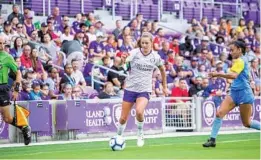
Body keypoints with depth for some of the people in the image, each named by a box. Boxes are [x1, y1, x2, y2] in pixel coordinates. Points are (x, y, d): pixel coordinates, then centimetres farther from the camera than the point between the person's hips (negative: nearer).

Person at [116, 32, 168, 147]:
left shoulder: (155, 57, -2)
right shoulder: (135, 53, -10)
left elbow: (162, 69, 17)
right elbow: (124, 61, -30)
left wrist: (165, 87, 20)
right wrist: (123, 59, -54)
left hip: (145, 90, 0)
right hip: (130, 88, 0)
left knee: (139, 111, -28)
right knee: (123, 118, 4)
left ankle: (140, 134, -3)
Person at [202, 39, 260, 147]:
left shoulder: (240, 61, -13)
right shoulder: (239, 60, 16)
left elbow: (234, 75, -30)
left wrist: (218, 74, -30)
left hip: (243, 94, -9)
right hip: (234, 93, 9)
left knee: (247, 123, 1)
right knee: (219, 113, -10)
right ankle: (212, 139, -12)